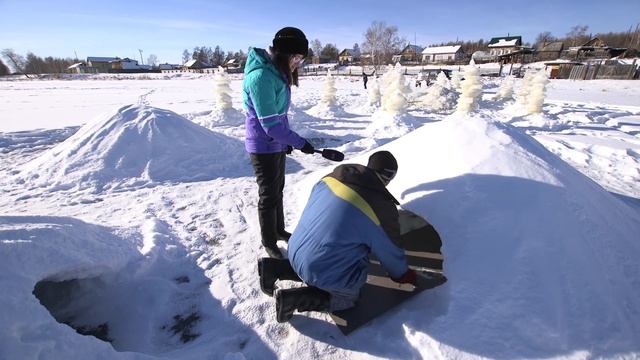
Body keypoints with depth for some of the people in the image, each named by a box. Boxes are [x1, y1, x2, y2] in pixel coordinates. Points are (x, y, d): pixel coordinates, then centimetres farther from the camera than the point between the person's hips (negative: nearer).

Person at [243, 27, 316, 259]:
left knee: (278, 190, 19)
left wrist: (288, 140, 14)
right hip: (263, 147, -9)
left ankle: (279, 230, 39)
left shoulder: (277, 72, 6)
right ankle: (269, 242, 25)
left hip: (277, 144, 9)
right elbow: (270, 124, -25)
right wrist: (300, 143, -19)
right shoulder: (260, 76, -24)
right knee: (269, 196, 5)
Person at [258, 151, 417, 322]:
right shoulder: (382, 207, -16)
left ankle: (274, 268, 18)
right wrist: (403, 274, 21)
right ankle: (293, 299, 3)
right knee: (346, 298, 21)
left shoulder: (331, 177, 0)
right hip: (327, 273, -6)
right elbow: (390, 251, -1)